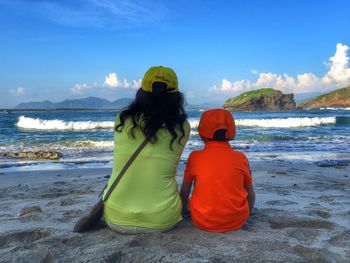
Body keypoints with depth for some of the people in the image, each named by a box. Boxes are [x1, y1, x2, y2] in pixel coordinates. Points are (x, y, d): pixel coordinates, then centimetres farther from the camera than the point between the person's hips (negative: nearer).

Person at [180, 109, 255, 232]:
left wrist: (184, 209, 25)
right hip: (237, 221, 1)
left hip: (203, 222, 0)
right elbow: (250, 194, 5)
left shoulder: (195, 157, -7)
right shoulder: (240, 158, -5)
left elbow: (185, 191, 6)